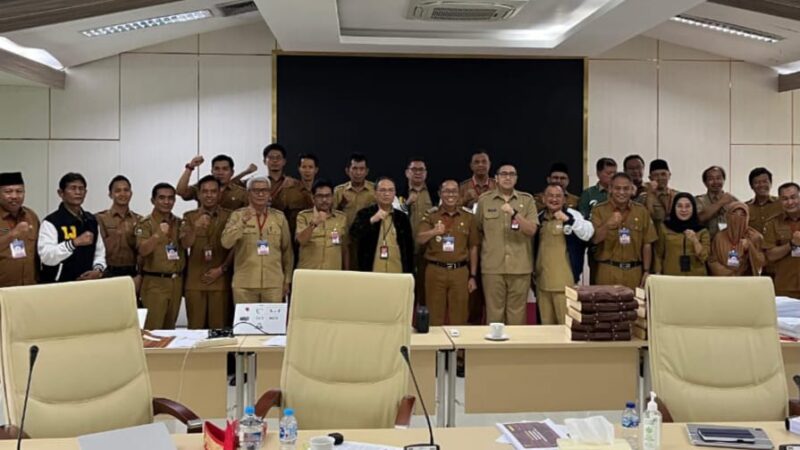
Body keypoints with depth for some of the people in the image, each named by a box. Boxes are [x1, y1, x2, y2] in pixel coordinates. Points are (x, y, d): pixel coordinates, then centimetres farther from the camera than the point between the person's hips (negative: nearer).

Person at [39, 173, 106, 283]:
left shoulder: (91, 220, 12)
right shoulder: (51, 222, -8)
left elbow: (99, 251, 16)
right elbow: (46, 257, -18)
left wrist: (98, 270, -1)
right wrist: (74, 243, -27)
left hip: (88, 282, 5)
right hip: (59, 285, -5)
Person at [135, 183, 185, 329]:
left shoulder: (179, 223, 11)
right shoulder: (145, 223, -5)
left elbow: (186, 248, 15)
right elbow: (142, 250, -19)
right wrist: (158, 235, -36)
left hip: (176, 282, 5)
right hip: (155, 282, -5)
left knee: (169, 328, 11)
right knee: (152, 328, -7)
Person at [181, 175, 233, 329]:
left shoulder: (229, 216, 5)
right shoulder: (190, 217, 8)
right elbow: (185, 244, -5)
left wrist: (222, 269, -7)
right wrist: (196, 227, -23)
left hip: (220, 280, -1)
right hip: (195, 280, 1)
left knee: (219, 326, 0)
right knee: (195, 326, 3)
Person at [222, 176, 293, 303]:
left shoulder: (279, 217, 7)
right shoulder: (238, 215, 2)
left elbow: (287, 251, 10)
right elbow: (226, 243, -11)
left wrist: (287, 280, 9)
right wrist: (242, 222, -22)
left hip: (274, 283, 1)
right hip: (244, 284, -1)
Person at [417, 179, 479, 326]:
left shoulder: (468, 216, 6)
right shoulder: (430, 215, 2)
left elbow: (473, 248, 9)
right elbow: (419, 240, -12)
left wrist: (473, 276, 6)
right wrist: (433, 232, -33)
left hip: (460, 271, 1)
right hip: (435, 271, -1)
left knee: (459, 318, 5)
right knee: (434, 317, 5)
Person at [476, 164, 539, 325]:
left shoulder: (527, 200, 5)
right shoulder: (484, 200, 6)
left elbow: (531, 230, -5)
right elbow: (478, 230, 16)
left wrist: (514, 213, -17)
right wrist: (489, 245, 9)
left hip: (520, 267, 0)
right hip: (492, 267, 0)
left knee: (517, 313, 5)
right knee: (494, 312, 3)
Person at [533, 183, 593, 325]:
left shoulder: (572, 214, -5)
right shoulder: (539, 217, 11)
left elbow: (588, 234, -22)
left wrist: (568, 220, -35)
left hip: (564, 281, -5)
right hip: (542, 281, 5)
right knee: (546, 324, 13)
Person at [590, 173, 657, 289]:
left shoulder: (641, 211, 7)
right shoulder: (599, 210, 0)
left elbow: (647, 244, 8)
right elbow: (595, 239, -9)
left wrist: (646, 271, 5)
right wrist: (608, 224, -26)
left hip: (634, 271, 2)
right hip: (608, 271, -2)